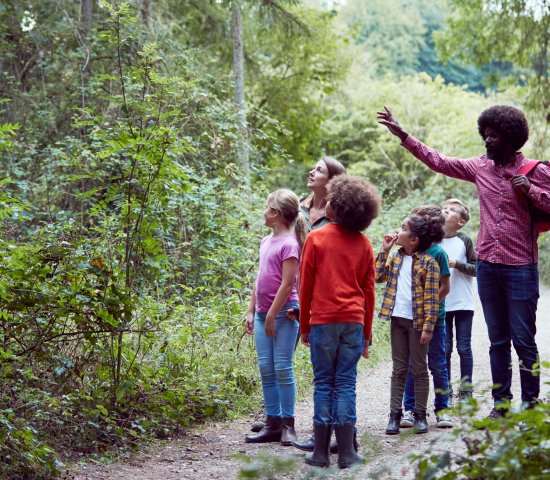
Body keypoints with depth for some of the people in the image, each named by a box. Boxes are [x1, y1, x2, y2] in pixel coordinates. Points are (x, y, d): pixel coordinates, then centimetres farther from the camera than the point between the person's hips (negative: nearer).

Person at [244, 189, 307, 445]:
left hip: (283, 312, -8)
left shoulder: (289, 243, -11)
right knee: (265, 368, 7)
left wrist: (272, 315, -15)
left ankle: (287, 424, 3)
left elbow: (287, 283, -15)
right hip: (264, 313, 8)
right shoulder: (266, 242, 14)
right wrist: (251, 311, 15)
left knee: (282, 368, -5)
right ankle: (272, 423, 13)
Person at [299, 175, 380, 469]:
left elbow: (306, 286, 1)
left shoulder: (316, 238, -1)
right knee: (346, 383, 4)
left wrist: (304, 326, 9)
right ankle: (346, 453, 3)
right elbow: (369, 291, 9)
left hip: (323, 320, -2)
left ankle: (321, 452, 4)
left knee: (323, 383, 3)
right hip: (354, 322, 2)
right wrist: (366, 333, 15)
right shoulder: (364, 244, 7)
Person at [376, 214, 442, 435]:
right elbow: (378, 276, 4)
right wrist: (384, 250, 2)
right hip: (397, 319, 5)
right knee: (399, 369, 9)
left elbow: (432, 298, -12)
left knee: (419, 369, 5)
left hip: (417, 321, -5)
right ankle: (395, 414, 11)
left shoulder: (428, 262, -10)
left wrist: (428, 326, -17)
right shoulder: (395, 257, 10)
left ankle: (420, 415, 13)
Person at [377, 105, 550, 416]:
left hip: (521, 269, -4)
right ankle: (501, 403, 17)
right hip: (488, 265, 5)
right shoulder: (480, 167, 8)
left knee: (524, 340, -1)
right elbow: (439, 162, 15)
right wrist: (403, 135, 14)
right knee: (498, 340, 10)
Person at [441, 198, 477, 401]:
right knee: (444, 347, 6)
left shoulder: (465, 241, -2)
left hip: (463, 303, -2)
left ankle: (466, 388, 11)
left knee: (464, 347, 2)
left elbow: (476, 268, -4)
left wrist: (456, 264, -17)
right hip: (441, 304, 2)